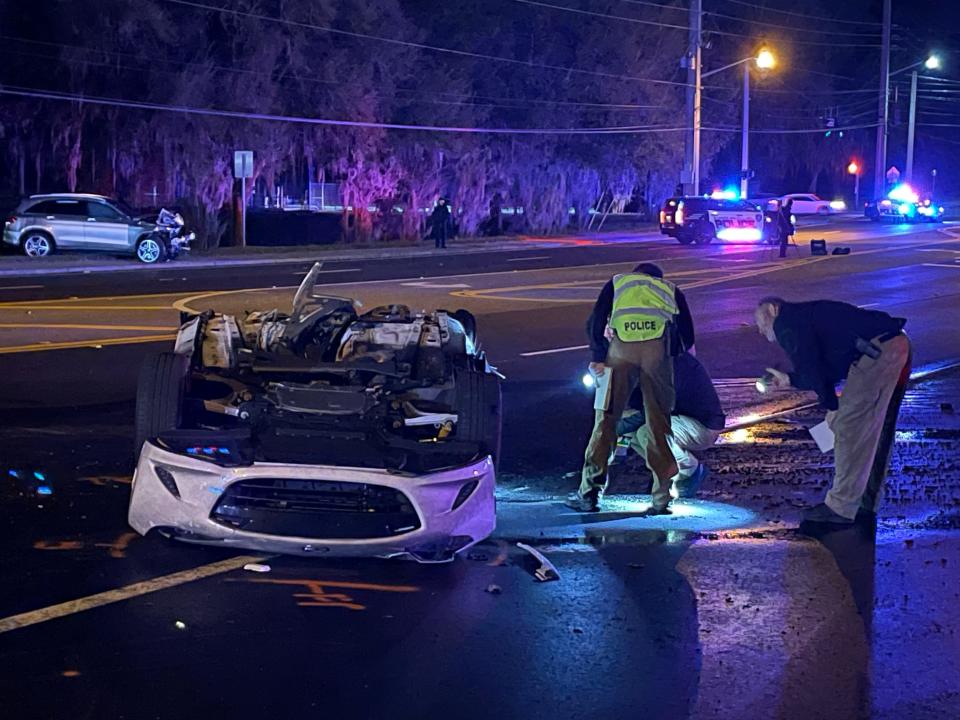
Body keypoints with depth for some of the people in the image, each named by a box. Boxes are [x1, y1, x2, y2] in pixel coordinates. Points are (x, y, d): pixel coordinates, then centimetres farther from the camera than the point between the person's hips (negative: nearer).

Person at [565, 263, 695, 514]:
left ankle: (589, 493, 7)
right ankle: (662, 497, 7)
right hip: (659, 347, 1)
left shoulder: (618, 282, 30)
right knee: (659, 421, 8)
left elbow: (595, 322, 15)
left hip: (622, 346, -1)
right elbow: (688, 335, 27)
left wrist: (599, 357, 19)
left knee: (606, 418, 6)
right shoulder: (670, 288, 33)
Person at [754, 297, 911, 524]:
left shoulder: (785, 323, 1)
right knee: (877, 430, 18)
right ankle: (867, 502, 29)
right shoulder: (806, 315, 29)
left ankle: (840, 508, -2)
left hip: (876, 352, -10)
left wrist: (831, 407, 0)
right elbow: (825, 370, 28)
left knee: (848, 428, -5)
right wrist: (790, 380, 33)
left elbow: (810, 367, -8)